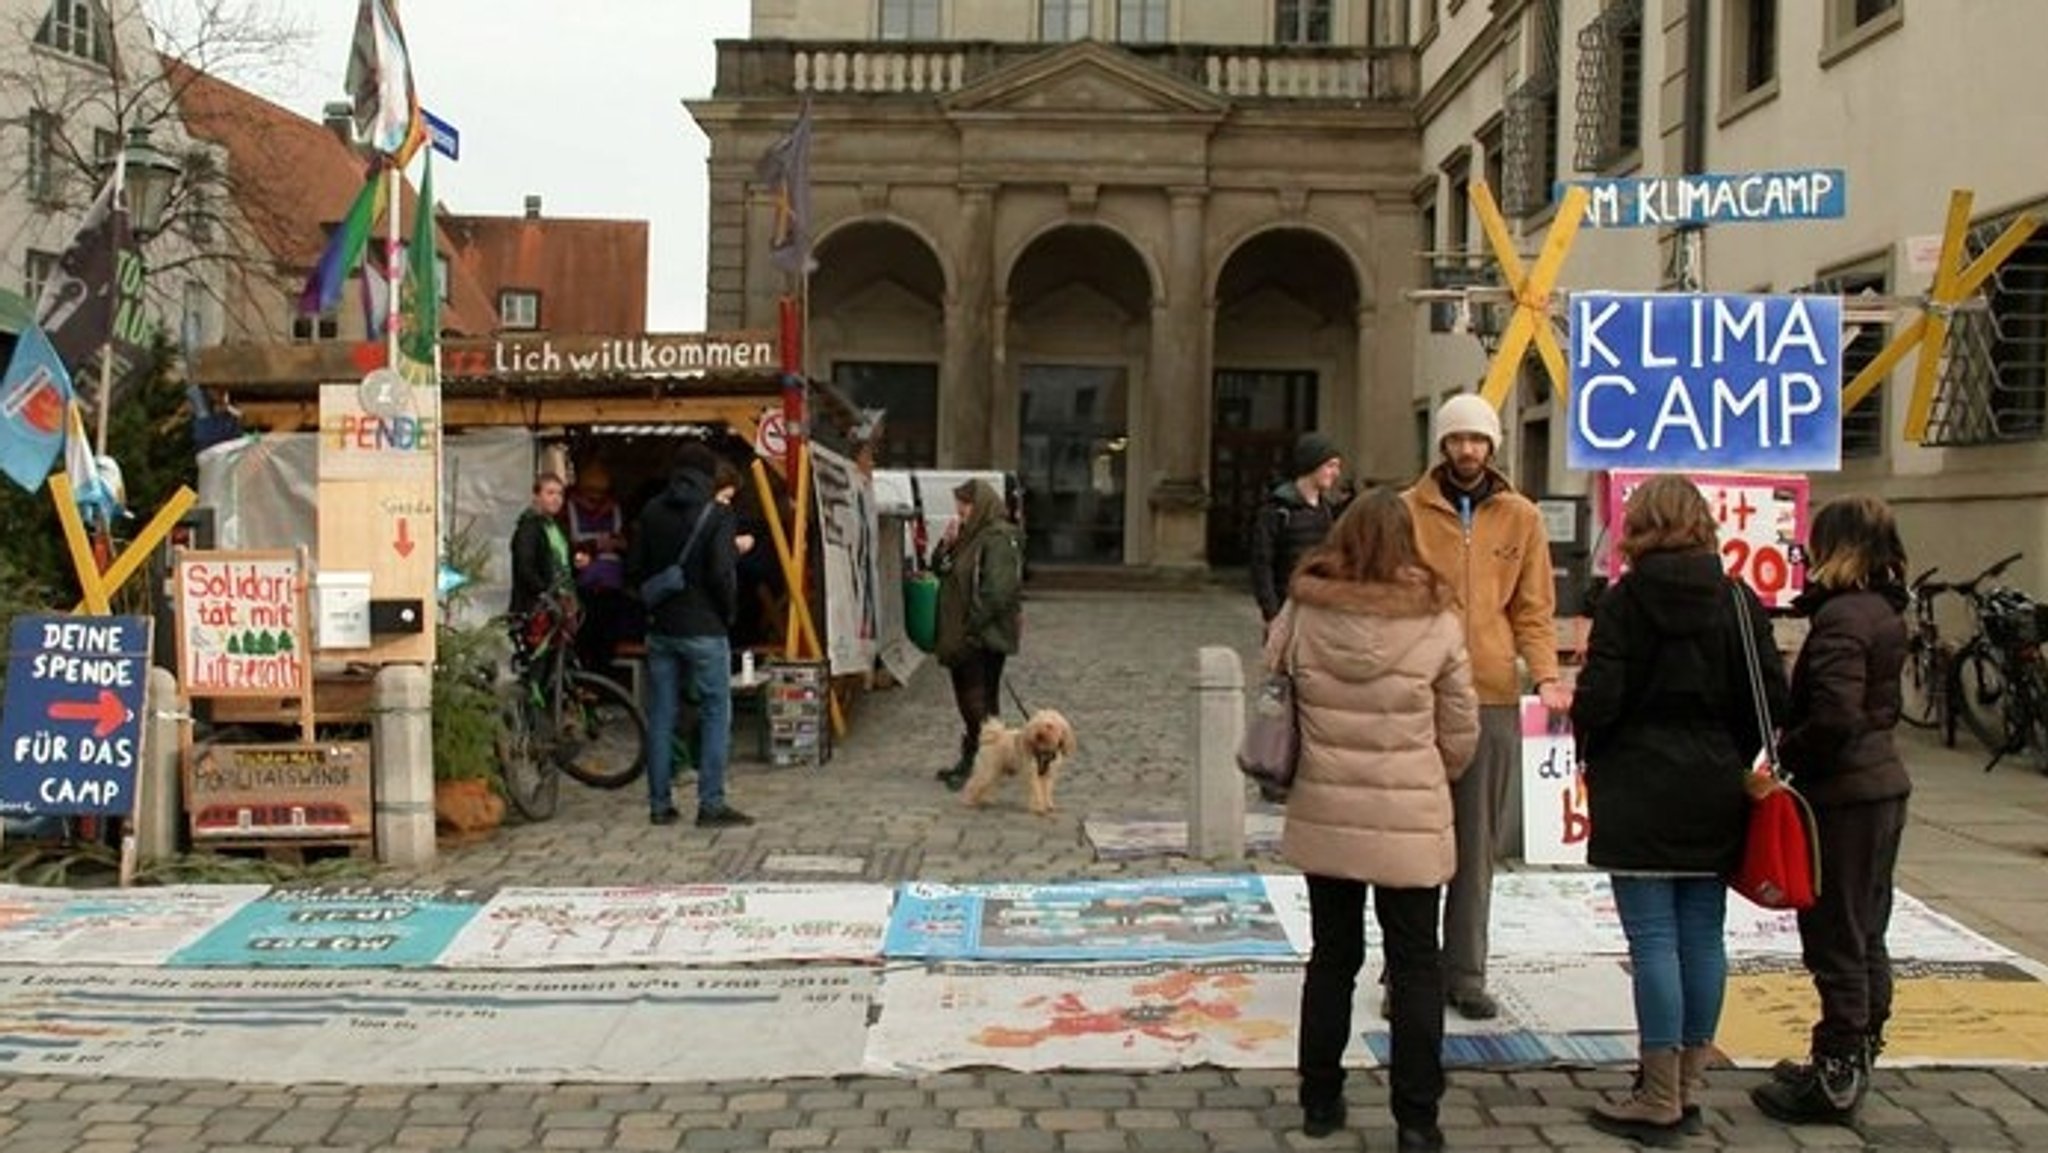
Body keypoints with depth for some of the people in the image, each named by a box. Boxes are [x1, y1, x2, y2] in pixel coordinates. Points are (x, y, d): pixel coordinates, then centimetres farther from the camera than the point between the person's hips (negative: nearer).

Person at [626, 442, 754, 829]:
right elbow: (722, 574, -16)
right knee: (716, 713, 1)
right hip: (704, 629, -5)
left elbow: (633, 568, 7)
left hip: (660, 627, 5)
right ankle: (711, 804, -2)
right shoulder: (716, 514, -9)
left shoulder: (652, 511, 7)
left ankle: (660, 804, 12)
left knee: (660, 717, 9)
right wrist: (729, 612, -1)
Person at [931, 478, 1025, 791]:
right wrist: (946, 544, 0)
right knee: (967, 699, 14)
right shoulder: (969, 536, 15)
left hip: (986, 636, -10)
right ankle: (970, 760, 23)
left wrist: (972, 626, -21)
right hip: (961, 635, 10)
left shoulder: (999, 539, -15)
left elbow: (998, 590, -23)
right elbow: (939, 570, 19)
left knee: (979, 702, -6)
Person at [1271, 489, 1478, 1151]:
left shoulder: (1301, 613, -4)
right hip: (1410, 822, -2)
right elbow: (1460, 734, -1)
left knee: (1332, 955, 16)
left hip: (1323, 816, 2)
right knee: (1415, 965, 8)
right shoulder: (1437, 623, -8)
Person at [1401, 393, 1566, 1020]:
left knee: (1477, 844, 8)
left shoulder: (1521, 517, 8)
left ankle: (1466, 972, 16)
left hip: (1493, 698, 2)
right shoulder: (1409, 511, 2)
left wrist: (1546, 675, -6)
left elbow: (1534, 609, 9)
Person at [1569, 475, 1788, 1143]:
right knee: (1704, 936, 10)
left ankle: (1660, 1102, 3)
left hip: (1639, 792, -5)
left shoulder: (1626, 599, -9)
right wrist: (1736, 758, 13)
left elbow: (1599, 696, -14)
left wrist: (1588, 753, 5)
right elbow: (1772, 696, -1)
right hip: (1716, 790, 5)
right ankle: (1690, 1086, 20)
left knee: (1653, 940, -1)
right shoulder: (1738, 599, 2)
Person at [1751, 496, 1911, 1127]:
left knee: (1835, 939, -1)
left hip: (1842, 795, -10)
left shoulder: (1839, 617, -19)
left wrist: (1783, 756, -13)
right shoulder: (1883, 612, 10)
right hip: (1881, 785, 10)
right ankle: (1856, 1057, 28)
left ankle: (1835, 1078, 7)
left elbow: (1834, 716, -28)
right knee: (1864, 935, 17)